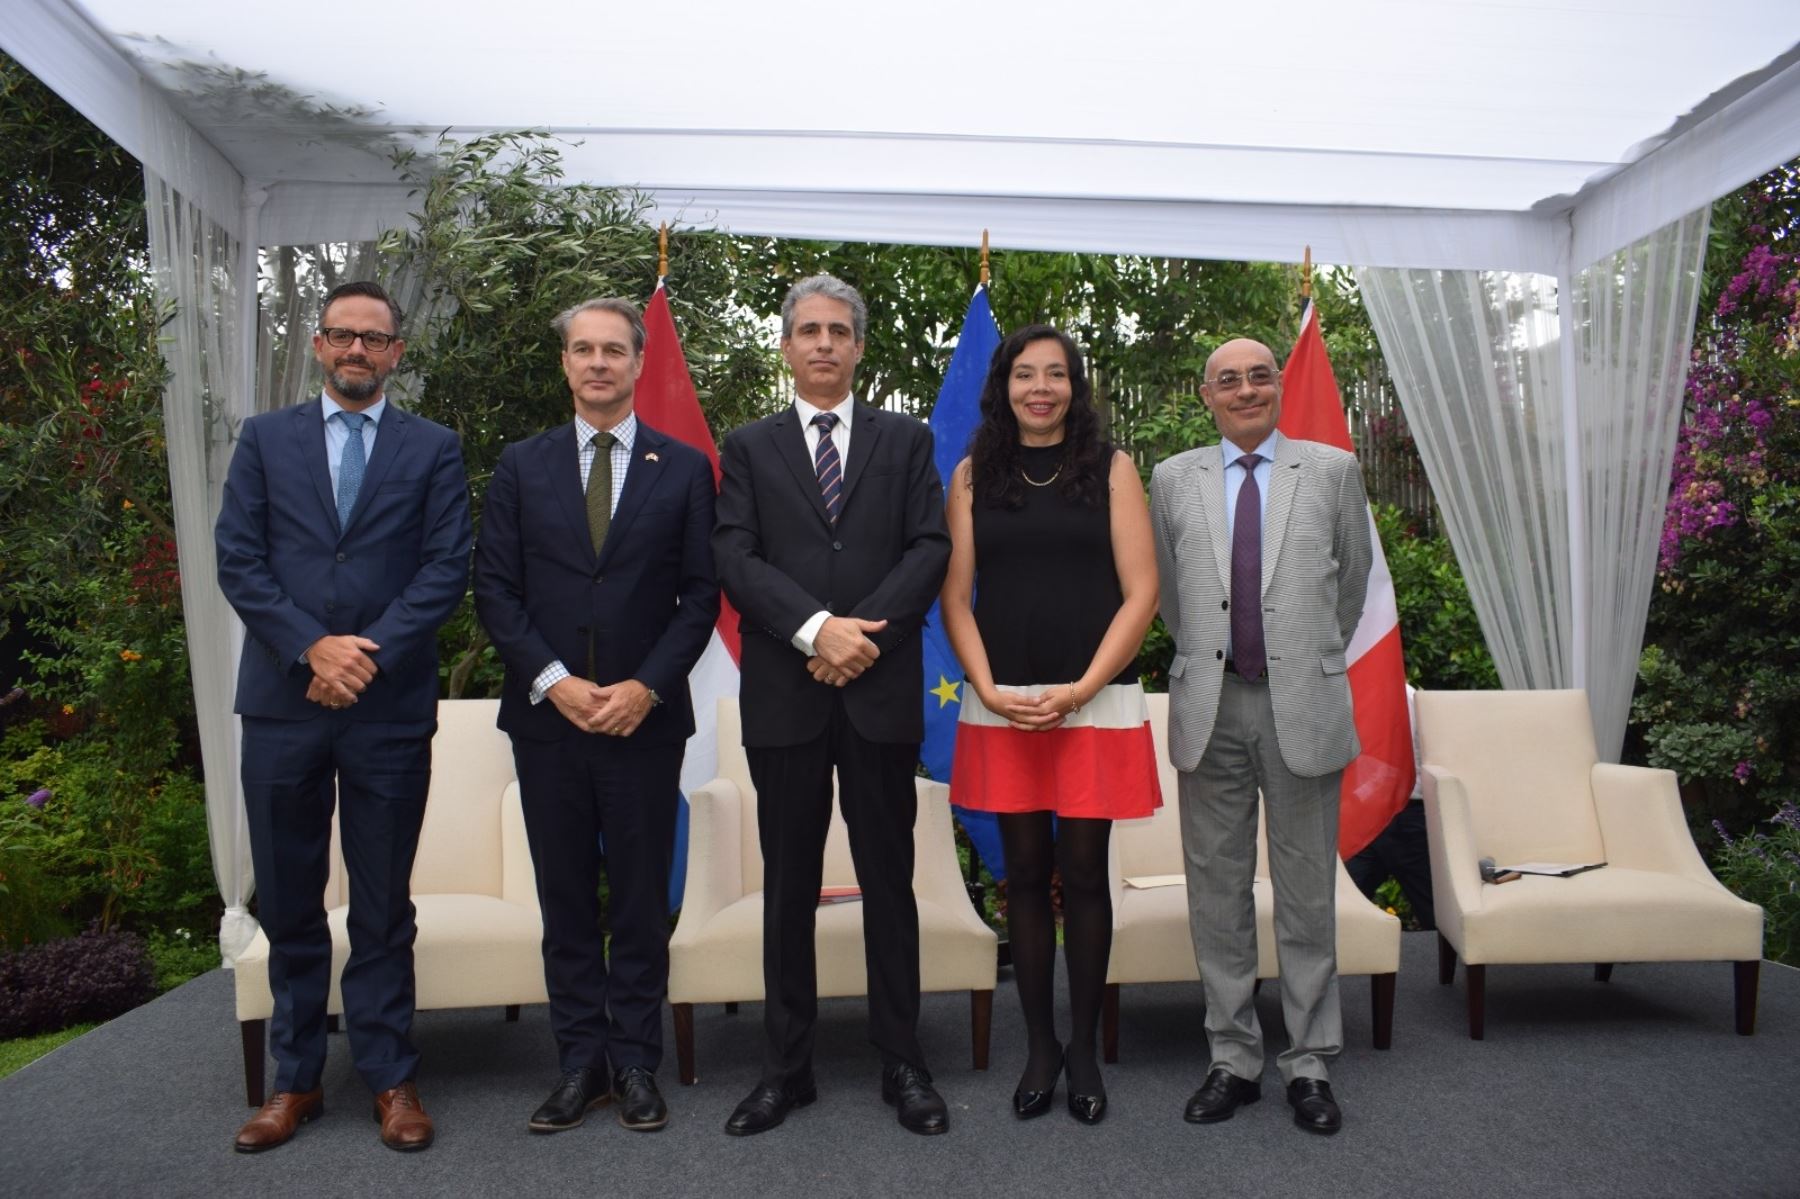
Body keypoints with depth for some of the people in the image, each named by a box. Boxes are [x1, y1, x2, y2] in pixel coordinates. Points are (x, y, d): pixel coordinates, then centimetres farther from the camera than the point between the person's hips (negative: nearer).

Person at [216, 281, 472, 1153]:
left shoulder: (433, 449, 6)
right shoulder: (265, 439, 10)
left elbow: (447, 568, -3)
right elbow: (238, 559, 1)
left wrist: (372, 655, -13)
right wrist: (311, 647, -12)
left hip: (391, 706, -1)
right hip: (281, 701, 2)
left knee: (383, 904, 7)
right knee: (288, 902, 10)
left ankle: (390, 1077, 18)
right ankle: (296, 1079, 24)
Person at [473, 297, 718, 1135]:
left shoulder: (685, 468, 5)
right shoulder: (521, 467, 8)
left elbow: (701, 595, 1)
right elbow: (494, 590, 3)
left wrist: (646, 686, -11)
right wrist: (554, 682, -10)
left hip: (646, 715, -1)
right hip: (546, 716, 1)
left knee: (641, 899, 6)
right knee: (565, 899, 8)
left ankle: (636, 1063, 18)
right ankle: (581, 1061, 20)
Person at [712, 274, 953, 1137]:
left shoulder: (906, 441, 10)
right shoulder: (750, 447, 10)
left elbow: (930, 549, -1)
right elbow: (735, 557, -3)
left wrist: (861, 630, -14)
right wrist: (816, 629, -16)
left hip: (881, 689, 0)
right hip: (784, 694, 1)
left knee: (889, 880, 7)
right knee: (788, 887, 9)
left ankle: (902, 1063, 19)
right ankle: (787, 1066, 21)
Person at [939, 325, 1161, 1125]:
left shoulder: (1112, 469, 4)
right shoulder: (974, 474, 8)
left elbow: (1141, 593, -2)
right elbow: (956, 596, 5)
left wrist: (1081, 689, -11)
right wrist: (987, 687, -9)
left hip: (1095, 705, -1)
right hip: (1001, 705, 1)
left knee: (1083, 872, 3)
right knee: (1025, 871, 7)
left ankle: (1084, 1049, 19)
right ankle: (1039, 1048, 20)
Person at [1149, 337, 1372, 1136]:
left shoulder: (1332, 470, 3)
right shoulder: (1173, 480, 6)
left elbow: (1352, 580, 14)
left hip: (1303, 706, -1)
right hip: (1209, 707, 1)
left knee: (1307, 892, 7)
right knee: (1217, 891, 8)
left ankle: (1309, 1064, 21)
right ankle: (1233, 1058, 21)